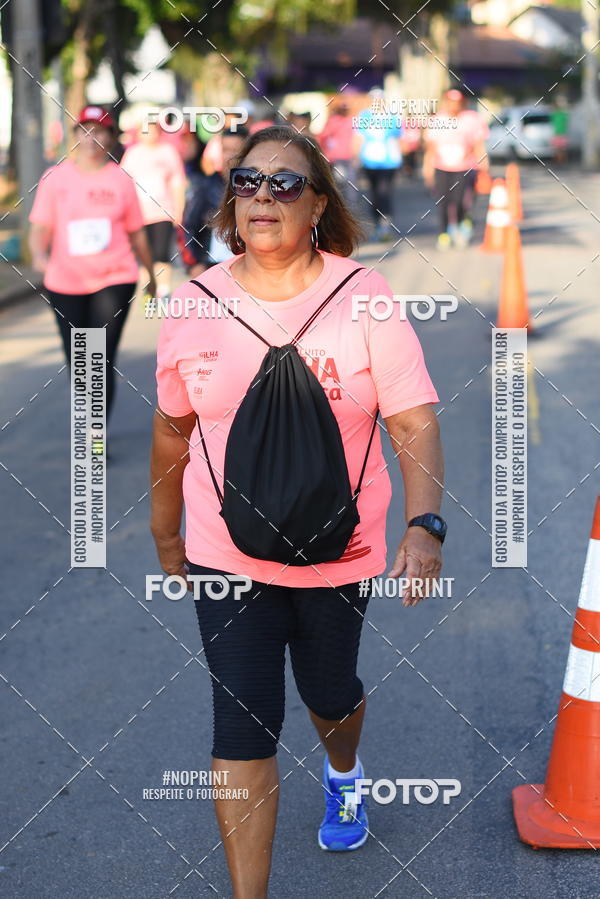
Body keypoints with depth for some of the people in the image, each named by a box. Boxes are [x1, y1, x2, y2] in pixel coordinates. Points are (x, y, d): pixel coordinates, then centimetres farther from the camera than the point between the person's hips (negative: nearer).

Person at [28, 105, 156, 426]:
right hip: (65, 283, 2)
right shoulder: (54, 178, 1)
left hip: (114, 281, -2)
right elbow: (40, 228, -3)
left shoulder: (120, 179, 2)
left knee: (102, 361, -12)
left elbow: (136, 233, 10)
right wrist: (39, 255, -24)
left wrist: (151, 275, 18)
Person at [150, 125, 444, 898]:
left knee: (329, 693, 22)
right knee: (242, 730, -2)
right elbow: (172, 429, 6)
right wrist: (165, 537, 14)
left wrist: (424, 527, -28)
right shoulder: (193, 306, -5)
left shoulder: (364, 300, -12)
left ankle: (343, 773, 59)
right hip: (227, 558, 0)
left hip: (339, 553, 0)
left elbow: (415, 422, -14)